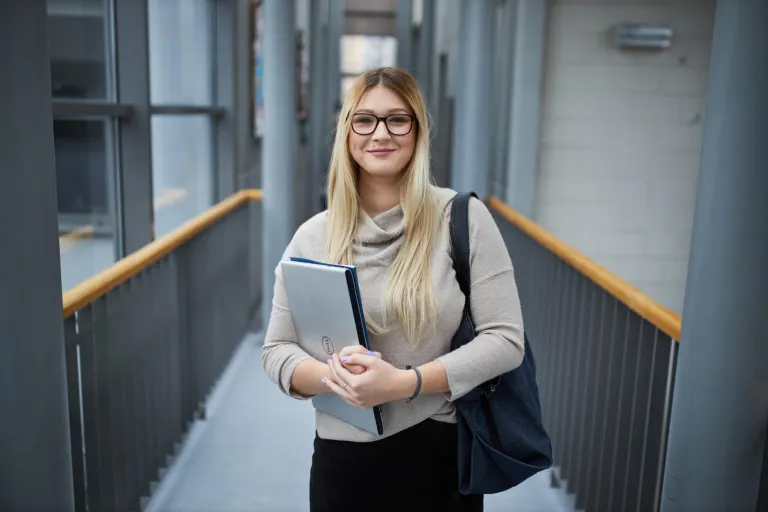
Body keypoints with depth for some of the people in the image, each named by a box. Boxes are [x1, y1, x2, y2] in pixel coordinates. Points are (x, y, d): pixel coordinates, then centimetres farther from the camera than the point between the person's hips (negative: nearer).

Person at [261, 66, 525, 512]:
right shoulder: (313, 237, -2)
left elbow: (506, 340, -11)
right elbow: (276, 350, 1)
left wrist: (404, 383, -22)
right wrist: (332, 376, -20)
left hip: (442, 455, -1)